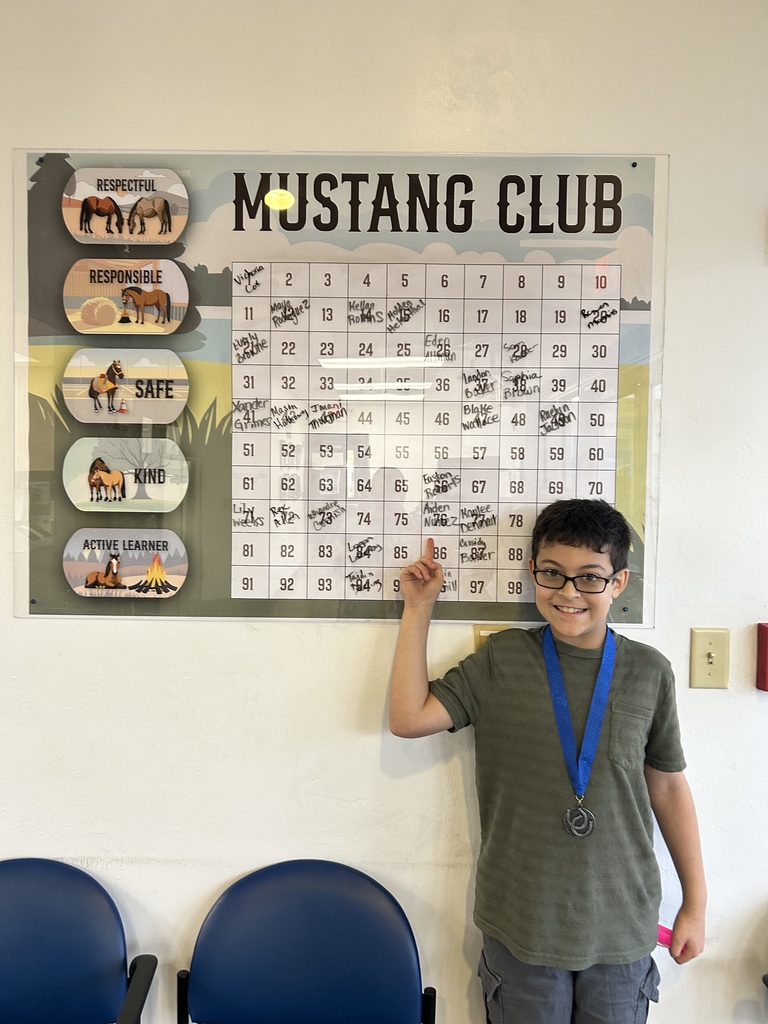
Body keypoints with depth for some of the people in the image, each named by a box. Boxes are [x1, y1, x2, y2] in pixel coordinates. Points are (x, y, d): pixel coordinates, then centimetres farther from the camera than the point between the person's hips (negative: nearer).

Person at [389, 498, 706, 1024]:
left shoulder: (649, 672, -5)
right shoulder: (502, 660, -7)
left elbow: (668, 786, 4)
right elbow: (408, 718, -14)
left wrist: (696, 902, 9)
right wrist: (419, 608, -12)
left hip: (623, 928, 1)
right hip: (521, 923, -1)